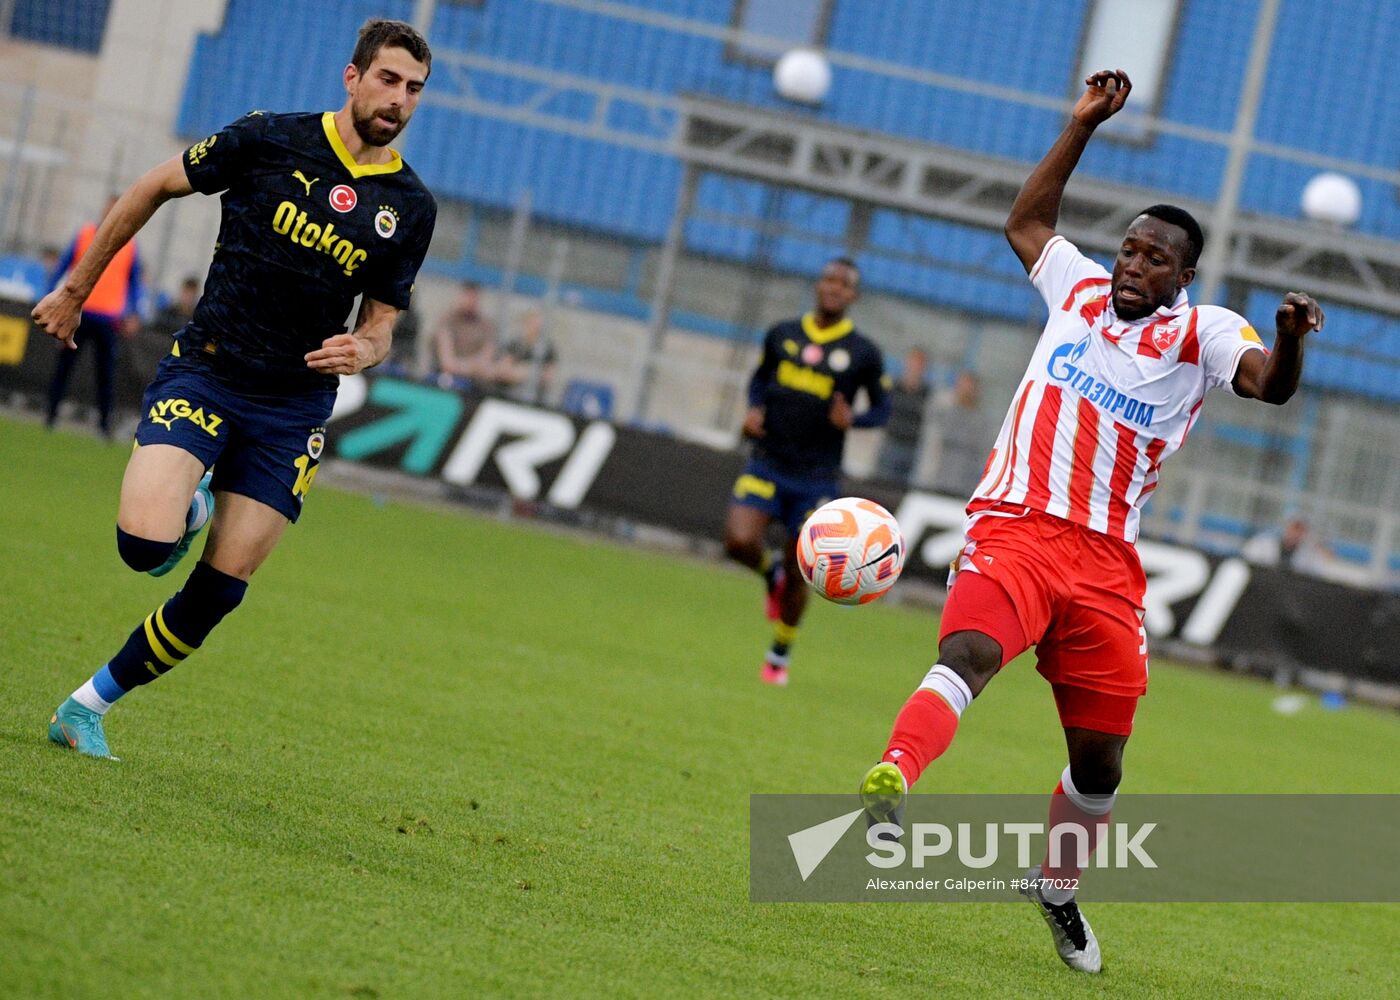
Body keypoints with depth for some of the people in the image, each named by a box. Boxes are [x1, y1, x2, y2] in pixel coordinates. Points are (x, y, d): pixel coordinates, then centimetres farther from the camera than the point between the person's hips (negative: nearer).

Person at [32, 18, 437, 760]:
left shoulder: (411, 209, 3)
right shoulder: (268, 140, -5)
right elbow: (154, 189, 7)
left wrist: (361, 350, -13)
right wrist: (77, 289, 11)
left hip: (293, 406, 3)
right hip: (204, 372, -3)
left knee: (220, 589, -1)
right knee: (145, 545, -23)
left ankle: (87, 707, 16)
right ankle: (184, 508, 14)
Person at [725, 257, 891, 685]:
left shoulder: (863, 353, -2)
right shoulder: (782, 335, 5)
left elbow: (882, 407, 6)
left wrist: (853, 420, -16)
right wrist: (754, 409, -2)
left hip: (817, 478, -1)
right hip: (767, 464, 1)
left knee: (798, 573, 3)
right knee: (740, 543, -19)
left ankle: (779, 657, 25)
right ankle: (772, 573, 18)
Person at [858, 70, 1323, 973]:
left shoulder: (1201, 333, 5)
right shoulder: (1080, 288, 14)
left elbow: (1269, 384, -13)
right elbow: (1027, 222, 31)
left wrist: (1290, 340, -36)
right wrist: (1083, 126, 24)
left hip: (1105, 559, 1)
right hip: (1015, 526, 0)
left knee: (1100, 759, 6)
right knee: (970, 654, -32)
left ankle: (1056, 890, 29)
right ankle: (891, 781, -50)